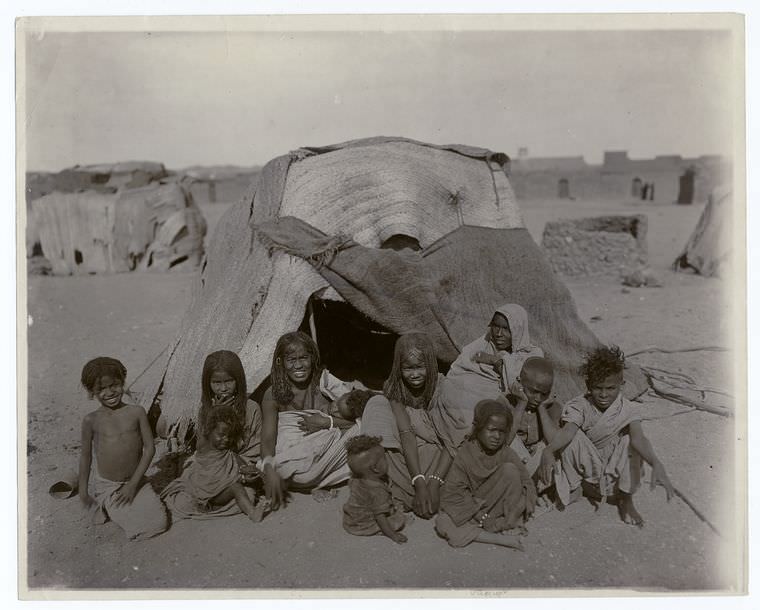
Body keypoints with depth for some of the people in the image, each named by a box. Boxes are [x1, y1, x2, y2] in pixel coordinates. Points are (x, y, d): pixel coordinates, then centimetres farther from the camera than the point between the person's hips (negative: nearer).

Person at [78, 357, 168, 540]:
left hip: (135, 481, 3)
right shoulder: (91, 420, -9)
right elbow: (86, 455, 2)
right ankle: (106, 506, 14)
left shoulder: (137, 412, -8)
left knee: (160, 523, -6)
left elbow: (149, 448, -5)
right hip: (106, 486, -2)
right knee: (138, 529, -13)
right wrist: (83, 490, 7)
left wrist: (133, 483, -9)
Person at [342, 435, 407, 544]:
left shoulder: (356, 479, -8)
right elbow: (380, 516, -31)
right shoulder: (377, 491, -33)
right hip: (362, 526, -8)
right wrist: (392, 535, -23)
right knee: (400, 520, -13)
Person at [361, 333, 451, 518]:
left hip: (437, 454, -2)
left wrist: (434, 481, -35)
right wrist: (419, 482, -36)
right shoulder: (395, 388, -11)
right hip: (405, 456, 2)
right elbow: (406, 434, -23)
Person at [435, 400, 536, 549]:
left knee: (509, 469, -23)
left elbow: (527, 483, -7)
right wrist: (478, 516, -20)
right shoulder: (465, 454, -11)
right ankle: (497, 538, -30)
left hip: (500, 509, 0)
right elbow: (452, 491, -13)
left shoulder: (506, 454, -8)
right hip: (471, 508, 0)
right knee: (442, 523, -28)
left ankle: (510, 526, -16)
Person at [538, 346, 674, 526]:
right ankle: (572, 487, -3)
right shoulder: (580, 406, -18)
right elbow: (567, 430, -37)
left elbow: (639, 438, -35)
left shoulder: (625, 409, -17)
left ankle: (626, 500, -8)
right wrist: (548, 450, -59)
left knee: (630, 440, -28)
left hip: (615, 465, 1)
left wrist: (656, 464, -55)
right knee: (573, 438, -29)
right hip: (586, 463, -1)